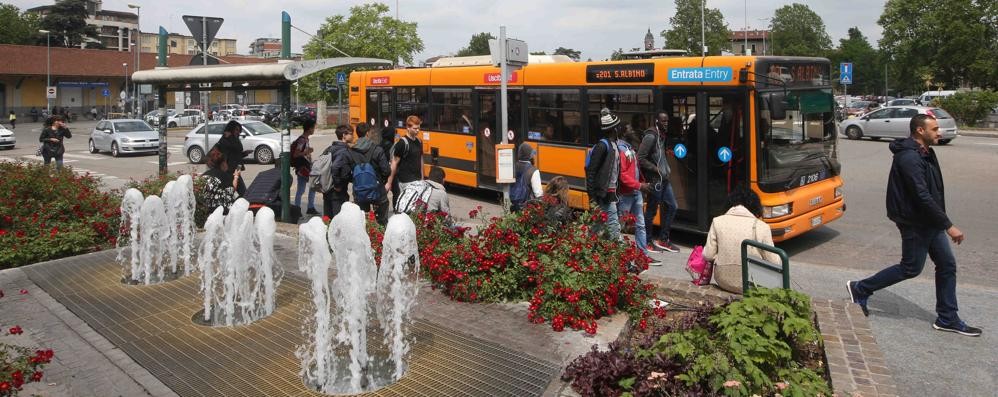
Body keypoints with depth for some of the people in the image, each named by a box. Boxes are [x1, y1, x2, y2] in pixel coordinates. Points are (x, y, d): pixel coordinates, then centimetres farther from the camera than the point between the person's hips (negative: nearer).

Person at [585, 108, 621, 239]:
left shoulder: (614, 144, 12)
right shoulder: (602, 145, -16)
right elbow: (590, 171, -19)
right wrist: (592, 197, -21)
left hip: (611, 193, 9)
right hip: (604, 194, -9)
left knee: (603, 225, 14)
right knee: (614, 226, -7)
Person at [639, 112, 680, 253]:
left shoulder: (661, 136, 15)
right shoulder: (651, 136, -14)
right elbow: (641, 158, -19)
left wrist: (667, 169, 10)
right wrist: (656, 170, -19)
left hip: (663, 179, 9)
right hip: (654, 180, -9)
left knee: (672, 206, 11)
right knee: (651, 211, -1)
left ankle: (663, 239, 20)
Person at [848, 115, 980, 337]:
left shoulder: (926, 153, 10)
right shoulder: (909, 158, -23)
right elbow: (923, 197, -27)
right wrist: (948, 225, -25)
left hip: (929, 221, 10)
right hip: (915, 223, -10)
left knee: (947, 265, 10)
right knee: (911, 268, 1)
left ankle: (947, 319, 19)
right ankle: (860, 289, 14)